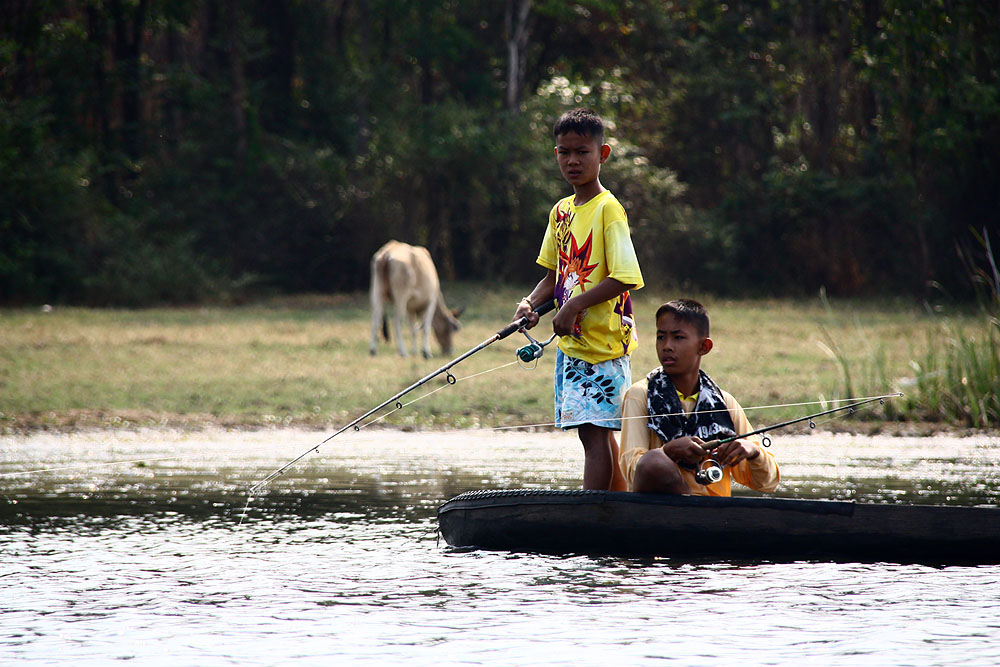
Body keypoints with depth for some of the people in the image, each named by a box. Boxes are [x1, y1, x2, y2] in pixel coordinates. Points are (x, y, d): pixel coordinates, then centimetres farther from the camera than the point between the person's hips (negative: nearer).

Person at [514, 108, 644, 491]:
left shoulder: (608, 209, -11)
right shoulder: (561, 212, 14)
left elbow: (624, 278, -19)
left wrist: (575, 306, -20)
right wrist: (531, 304, 1)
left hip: (602, 341, -8)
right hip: (570, 341, 8)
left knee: (594, 430, -13)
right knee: (599, 432, 12)